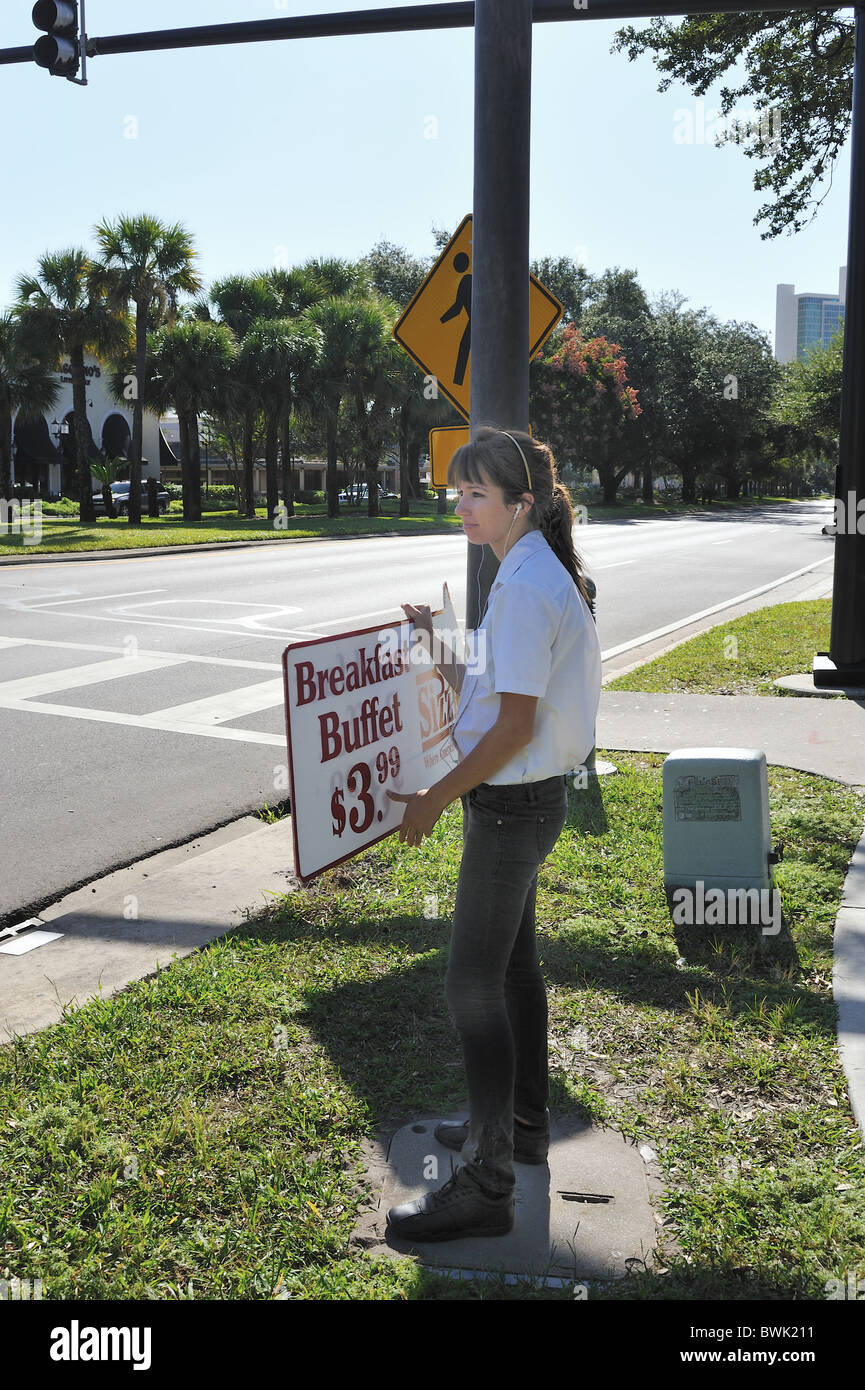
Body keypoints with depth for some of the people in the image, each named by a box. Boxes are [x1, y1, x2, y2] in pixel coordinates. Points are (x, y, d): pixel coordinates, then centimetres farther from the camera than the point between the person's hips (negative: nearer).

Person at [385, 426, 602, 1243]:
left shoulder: (526, 588, -21)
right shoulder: (533, 577, 11)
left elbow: (515, 724, -23)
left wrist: (436, 799, -16)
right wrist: (436, 649, 8)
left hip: (512, 805, -10)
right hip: (522, 799, 10)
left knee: (474, 984, -3)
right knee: (513, 965, 21)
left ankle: (484, 1187, 8)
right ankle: (521, 1125, 39)